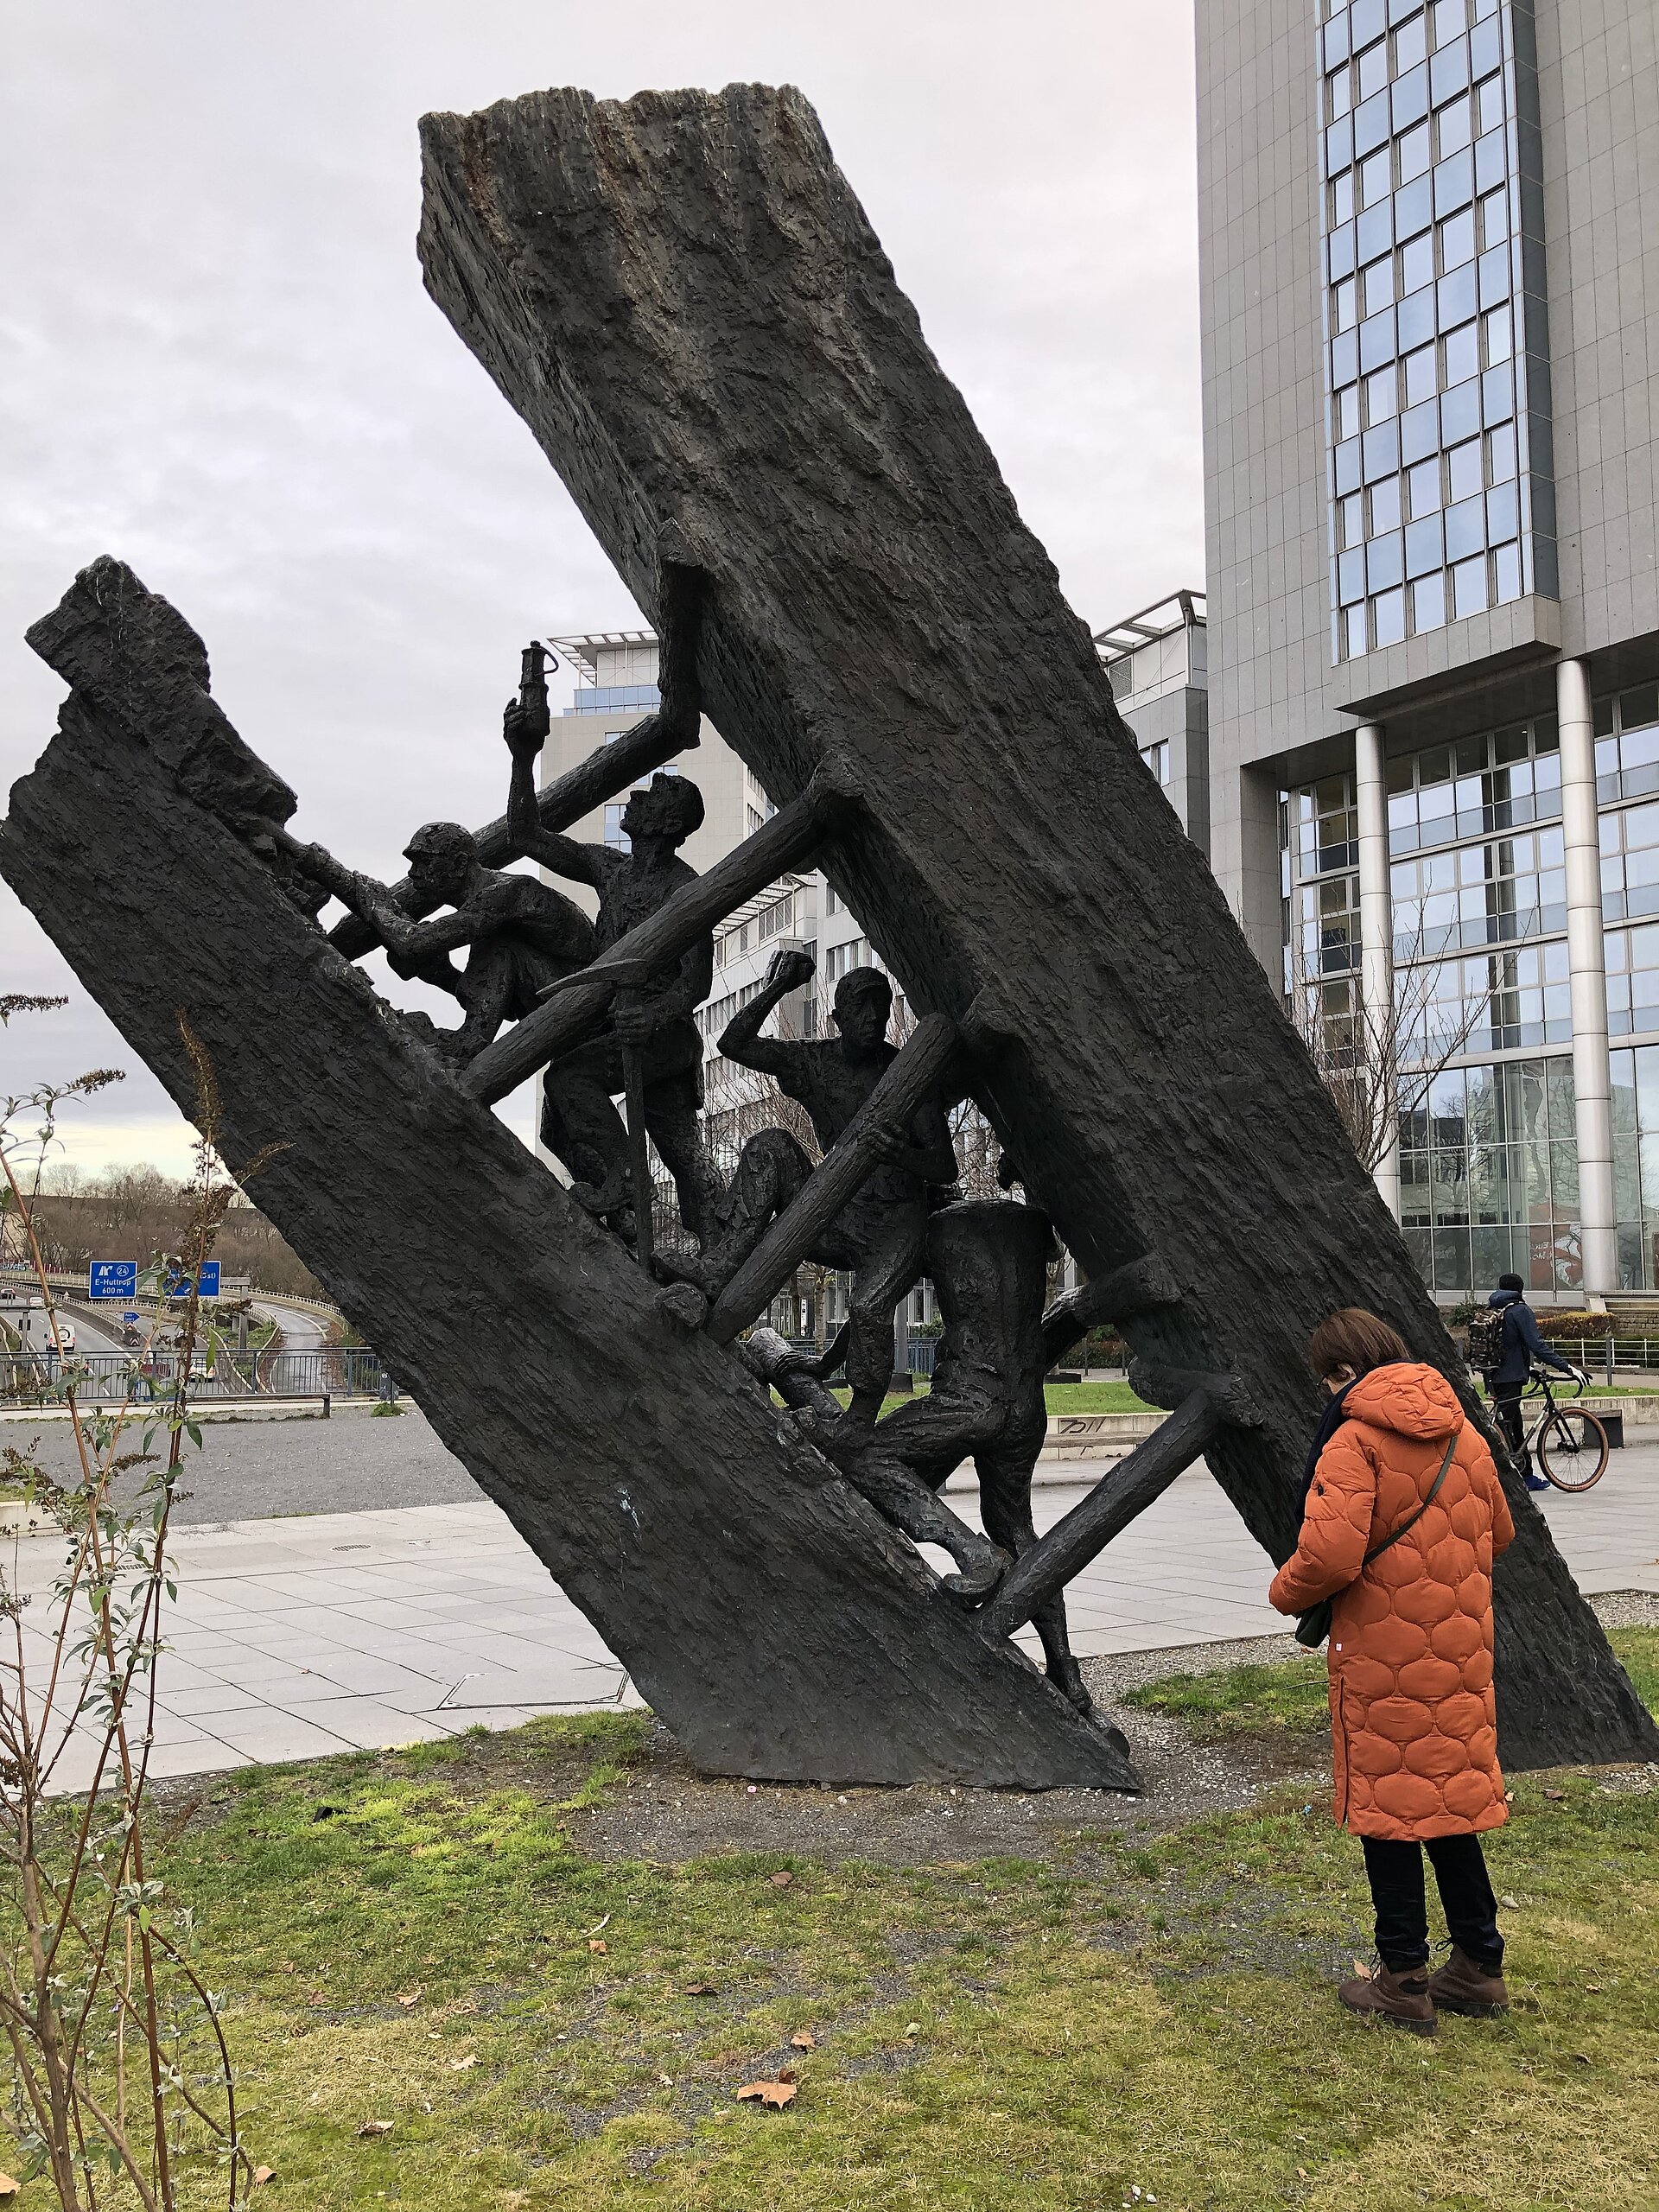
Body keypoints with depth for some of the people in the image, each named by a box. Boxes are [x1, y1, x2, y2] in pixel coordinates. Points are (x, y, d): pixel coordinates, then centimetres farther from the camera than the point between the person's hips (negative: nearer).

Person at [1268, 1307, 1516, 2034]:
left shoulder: (1354, 1442, -17)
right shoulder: (1463, 1435, 5)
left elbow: (1329, 1558, -26)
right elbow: (1498, 1534, 16)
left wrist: (1285, 1592, -6)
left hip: (1382, 1659, -6)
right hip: (1460, 1655, 6)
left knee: (1388, 1809, 6)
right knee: (1452, 1804, 18)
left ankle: (1404, 1980, 15)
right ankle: (1478, 1965, 27)